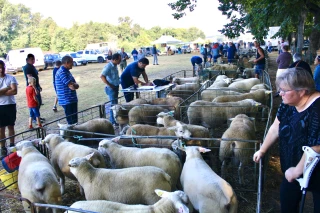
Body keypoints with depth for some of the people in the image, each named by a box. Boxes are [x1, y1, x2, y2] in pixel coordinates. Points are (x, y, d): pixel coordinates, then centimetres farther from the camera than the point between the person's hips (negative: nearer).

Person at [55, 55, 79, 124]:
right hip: (67, 101, -10)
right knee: (72, 121, -5)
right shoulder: (62, 72, -17)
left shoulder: (66, 71, 14)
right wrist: (75, 84, -2)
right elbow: (72, 86, -23)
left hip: (72, 99, 10)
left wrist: (74, 85, -7)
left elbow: (75, 85, 15)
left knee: (75, 120, 16)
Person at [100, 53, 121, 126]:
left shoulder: (115, 66, 8)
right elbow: (102, 76, -27)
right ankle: (113, 122, 3)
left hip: (116, 87, 9)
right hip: (111, 88, -9)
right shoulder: (108, 66, -19)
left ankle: (115, 119, 27)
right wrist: (109, 85, -22)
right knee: (113, 104, -5)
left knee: (115, 104, 16)